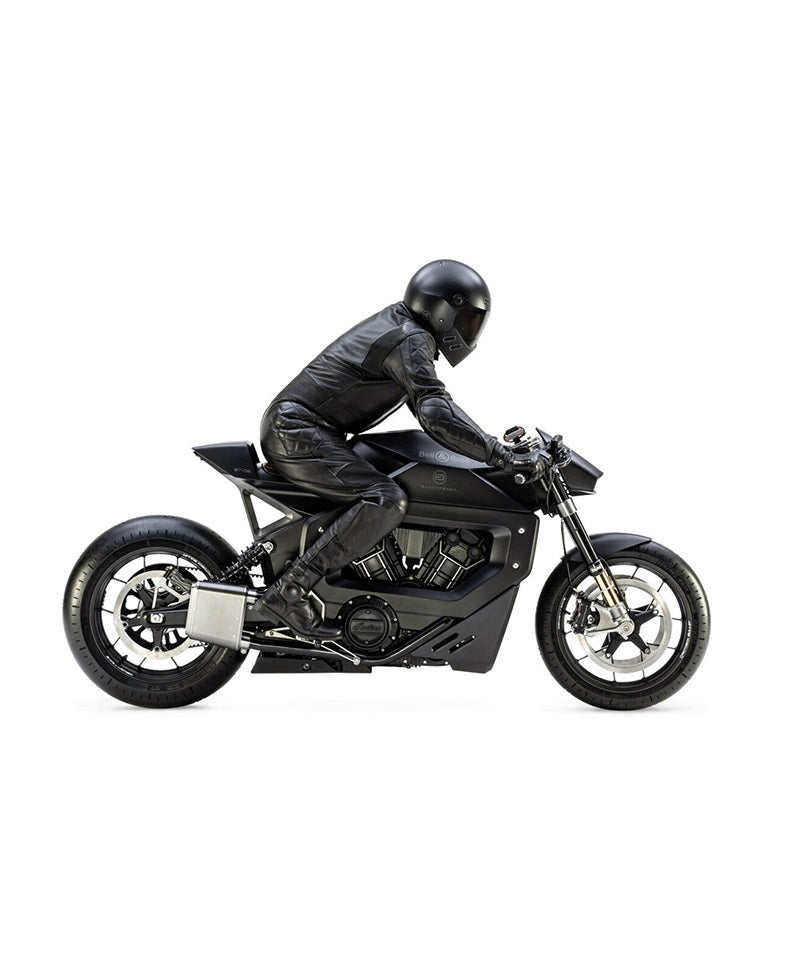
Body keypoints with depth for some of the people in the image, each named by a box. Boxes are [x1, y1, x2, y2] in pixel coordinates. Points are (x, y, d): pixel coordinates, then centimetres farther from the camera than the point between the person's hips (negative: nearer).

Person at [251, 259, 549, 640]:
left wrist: (494, 443, 25)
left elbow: (424, 401, 28)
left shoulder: (397, 323, 17)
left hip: (289, 427, 11)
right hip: (300, 434, -11)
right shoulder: (411, 341, -14)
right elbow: (435, 414, -27)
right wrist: (505, 457, -27)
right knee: (387, 501, -25)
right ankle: (289, 592, -26)